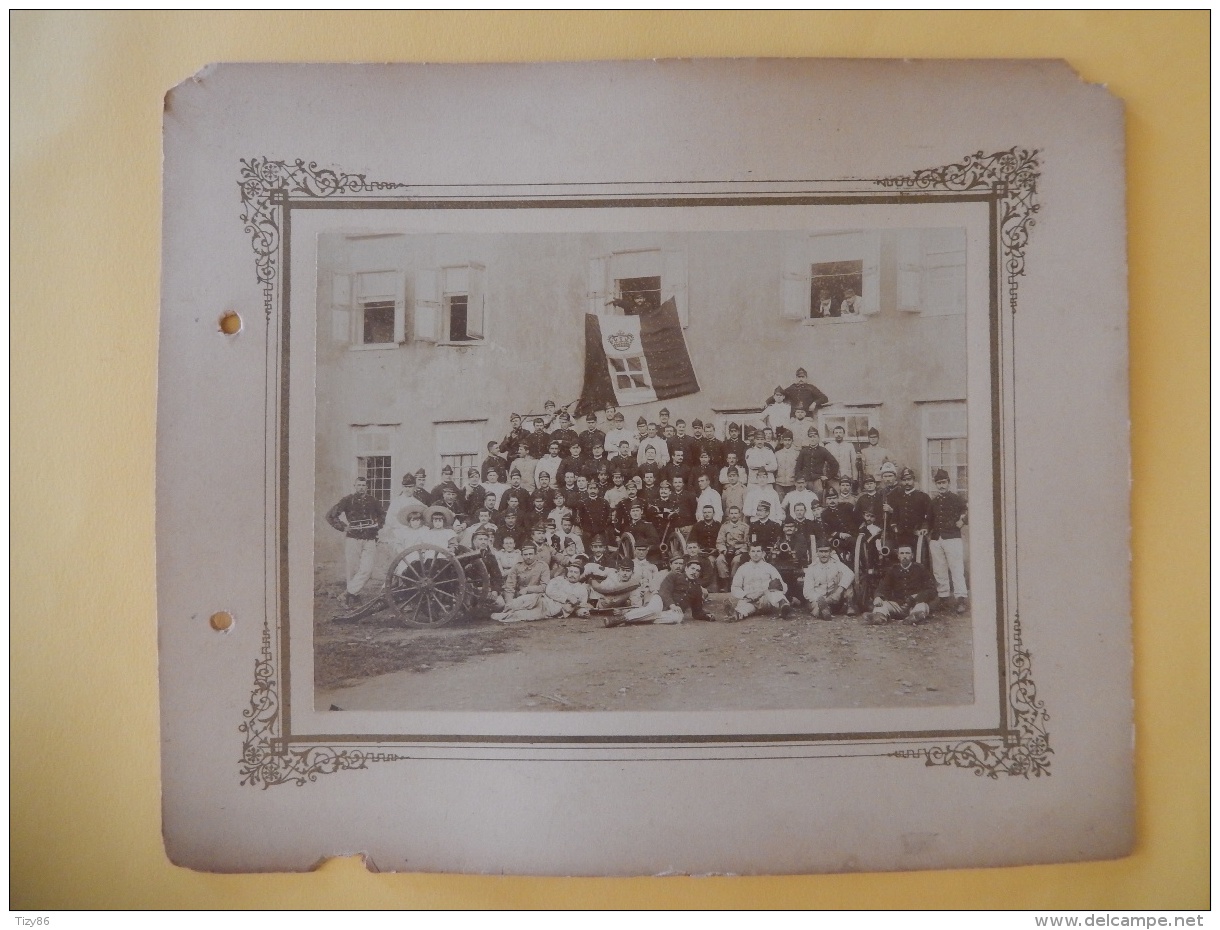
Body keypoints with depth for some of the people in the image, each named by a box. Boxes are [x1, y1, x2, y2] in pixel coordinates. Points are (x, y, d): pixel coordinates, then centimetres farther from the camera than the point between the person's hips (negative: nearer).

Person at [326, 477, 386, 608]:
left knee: (367, 569, -12)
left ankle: (349, 593, -4)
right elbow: (330, 515, 3)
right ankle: (354, 597, 13)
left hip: (370, 540, 2)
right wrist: (343, 527, -3)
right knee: (353, 570, 1)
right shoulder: (348, 500, 1)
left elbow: (383, 514, 28)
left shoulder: (373, 501, 9)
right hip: (352, 539, -2)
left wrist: (378, 524, 11)